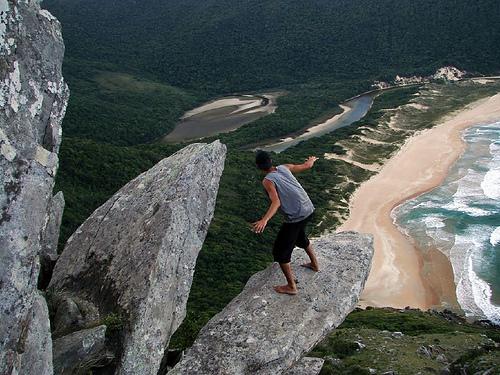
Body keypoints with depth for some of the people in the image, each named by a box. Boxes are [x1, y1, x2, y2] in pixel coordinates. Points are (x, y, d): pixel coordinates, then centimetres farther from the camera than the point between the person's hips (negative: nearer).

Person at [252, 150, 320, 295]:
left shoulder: (268, 181, -12)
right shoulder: (284, 167, 6)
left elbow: (276, 202, -25)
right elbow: (307, 166, 19)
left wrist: (264, 220, -38)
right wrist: (312, 160, 43)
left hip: (295, 217, -8)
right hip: (308, 210, 8)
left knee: (280, 251, 6)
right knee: (300, 235, 36)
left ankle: (291, 286, 9)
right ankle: (314, 264, 52)